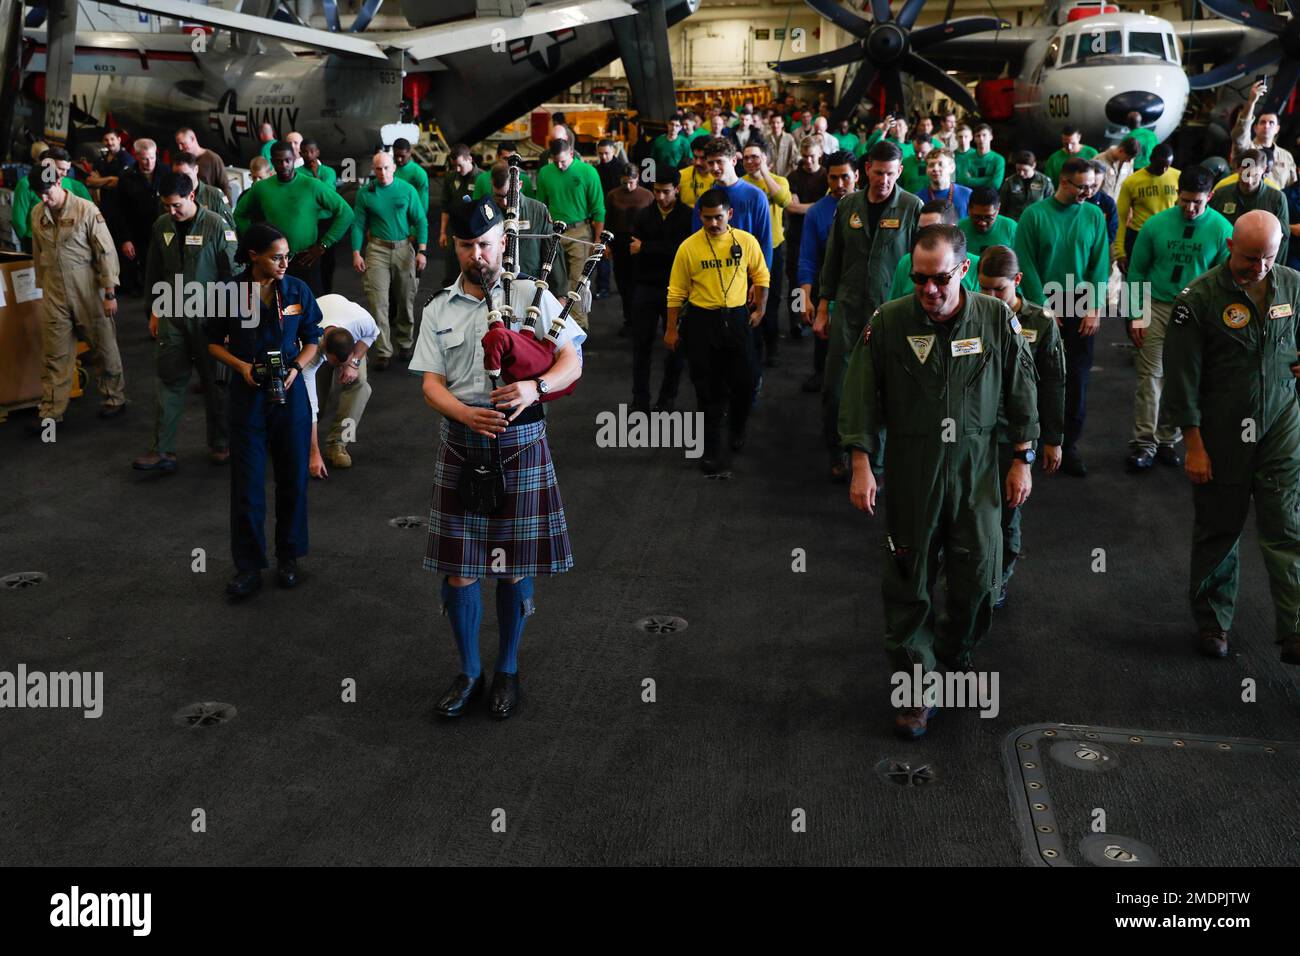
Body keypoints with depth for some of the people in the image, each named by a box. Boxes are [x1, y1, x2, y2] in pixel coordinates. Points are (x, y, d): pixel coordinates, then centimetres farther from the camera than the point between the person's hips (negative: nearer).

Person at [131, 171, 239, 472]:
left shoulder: (217, 225, -10)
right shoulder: (162, 226, 4)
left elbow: (234, 273, -7)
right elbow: (154, 272, 15)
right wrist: (155, 311, 16)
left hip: (209, 317, -4)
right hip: (172, 315, 4)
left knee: (214, 382, 7)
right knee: (169, 380, 1)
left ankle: (220, 445, 22)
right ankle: (162, 451, 3)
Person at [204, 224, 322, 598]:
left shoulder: (298, 291, -2)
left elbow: (312, 339, 7)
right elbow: (214, 342, 4)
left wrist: (297, 366, -11)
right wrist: (241, 365, -12)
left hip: (290, 393, 2)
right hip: (248, 394, -1)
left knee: (293, 477, 9)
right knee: (247, 482, 1)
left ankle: (288, 557, 26)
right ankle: (248, 566, 12)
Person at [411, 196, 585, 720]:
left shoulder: (533, 296, 2)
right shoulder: (439, 310, 8)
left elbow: (573, 362, -4)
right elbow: (431, 384, 1)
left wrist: (535, 386, -25)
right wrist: (467, 414, -20)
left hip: (520, 444, -2)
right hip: (461, 442, 2)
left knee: (515, 566, 6)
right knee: (458, 569, 4)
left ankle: (507, 670, 24)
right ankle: (469, 671, 23)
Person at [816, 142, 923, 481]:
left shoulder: (912, 207, -4)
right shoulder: (848, 205, 5)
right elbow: (832, 260, 11)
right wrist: (823, 309, 10)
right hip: (848, 311, 3)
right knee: (834, 387, 3)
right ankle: (836, 453, 23)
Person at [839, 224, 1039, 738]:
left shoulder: (997, 319, -2)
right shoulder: (888, 321, -6)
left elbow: (1022, 392, 6)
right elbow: (861, 397, -2)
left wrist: (1022, 460, 5)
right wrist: (861, 465, -6)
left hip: (977, 470, 1)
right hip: (911, 471, -1)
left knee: (977, 578, 6)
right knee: (908, 582, 3)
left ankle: (955, 660, 32)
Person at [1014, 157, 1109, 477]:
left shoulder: (1094, 216, 1)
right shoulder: (1035, 214, -6)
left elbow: (1100, 265, 2)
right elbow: (1026, 265, -7)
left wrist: (1095, 308, -5)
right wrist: (1042, 308, -9)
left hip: (1082, 310, 2)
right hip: (1045, 307, -2)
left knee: (1077, 379, 2)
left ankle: (1069, 445, 10)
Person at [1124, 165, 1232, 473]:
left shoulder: (1221, 229, -7)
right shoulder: (1156, 224, -6)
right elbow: (1136, 270, 1)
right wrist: (1136, 315, -3)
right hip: (1156, 307, 0)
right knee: (1150, 375, -4)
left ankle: (1168, 440, 20)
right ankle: (1144, 443, 0)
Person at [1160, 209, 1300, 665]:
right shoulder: (1199, 298, -12)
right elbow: (1182, 378, -9)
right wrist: (1194, 445, -9)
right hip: (1221, 434, -2)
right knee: (1218, 531, 10)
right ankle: (1212, 622, 27)